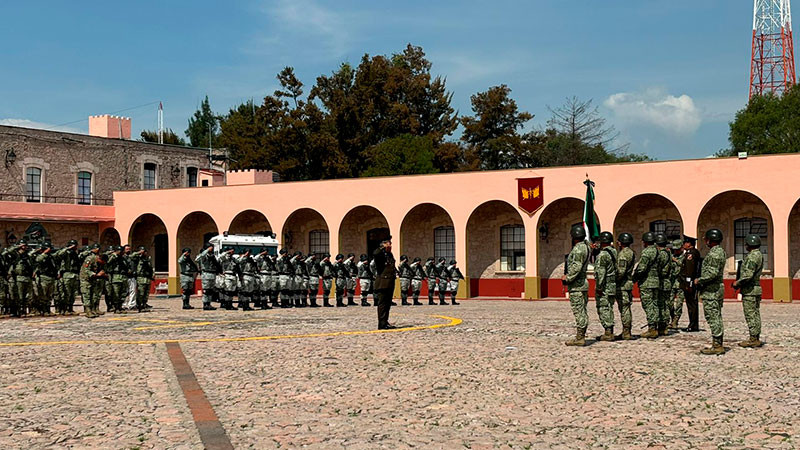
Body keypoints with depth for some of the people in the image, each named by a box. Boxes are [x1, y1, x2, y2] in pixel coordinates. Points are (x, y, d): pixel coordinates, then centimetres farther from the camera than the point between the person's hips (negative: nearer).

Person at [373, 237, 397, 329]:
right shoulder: (380, 254, -9)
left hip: (390, 284, 9)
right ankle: (382, 324, -6)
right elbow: (375, 254, -34)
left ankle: (385, 323, 19)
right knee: (382, 304, -7)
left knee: (388, 304, 12)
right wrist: (383, 247, -21)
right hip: (382, 283, -9)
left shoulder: (390, 254, 18)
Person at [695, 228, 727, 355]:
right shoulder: (721, 251, 15)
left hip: (711, 291, -10)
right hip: (718, 289, 10)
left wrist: (699, 281, -13)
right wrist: (702, 280, 18)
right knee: (717, 318, 14)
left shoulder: (714, 253, -18)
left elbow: (712, 273, -25)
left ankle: (717, 346, -6)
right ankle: (717, 344, 19)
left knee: (713, 318, -7)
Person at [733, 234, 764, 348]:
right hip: (756, 288, 10)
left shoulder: (752, 256, -18)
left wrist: (737, 283, -11)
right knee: (755, 314, 12)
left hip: (750, 290, -10)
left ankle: (753, 340, -5)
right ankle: (756, 339, 16)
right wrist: (739, 282, 16)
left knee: (750, 315, -6)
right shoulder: (759, 255, 14)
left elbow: (748, 275, -25)